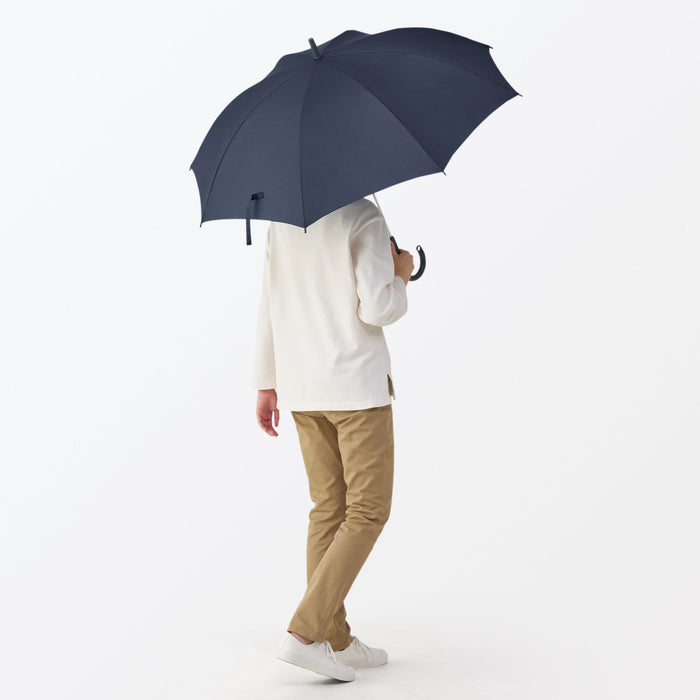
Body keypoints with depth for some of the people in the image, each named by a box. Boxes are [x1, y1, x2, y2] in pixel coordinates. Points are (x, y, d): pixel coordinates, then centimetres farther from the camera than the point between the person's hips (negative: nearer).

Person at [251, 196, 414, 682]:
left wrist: (266, 385, 15)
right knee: (368, 511, 1)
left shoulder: (282, 220, 9)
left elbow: (268, 306, 10)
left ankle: (336, 640, 15)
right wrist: (401, 276, 3)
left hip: (299, 387, 7)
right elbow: (376, 310, -18)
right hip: (356, 385, -7)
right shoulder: (363, 217, -11)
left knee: (329, 509, 12)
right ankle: (304, 633, -6)